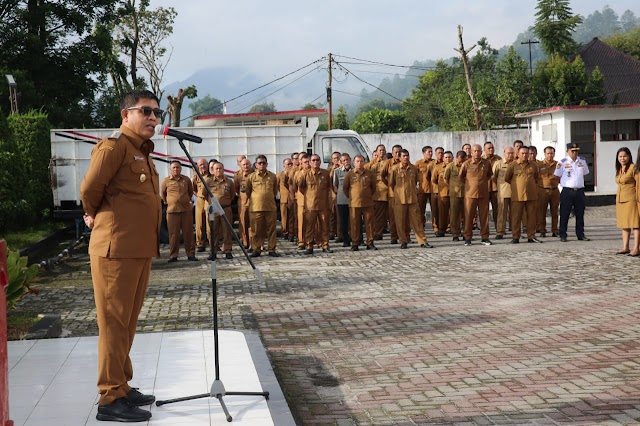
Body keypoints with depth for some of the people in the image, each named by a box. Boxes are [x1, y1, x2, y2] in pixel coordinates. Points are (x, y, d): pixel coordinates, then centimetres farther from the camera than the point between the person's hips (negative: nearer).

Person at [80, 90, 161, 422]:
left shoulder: (142, 151, 19)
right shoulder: (115, 145, -10)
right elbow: (89, 188, -17)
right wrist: (95, 215, 0)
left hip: (140, 250, 9)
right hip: (117, 249, -9)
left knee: (128, 323, 14)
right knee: (114, 323, -5)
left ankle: (122, 387, 24)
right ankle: (111, 399, 0)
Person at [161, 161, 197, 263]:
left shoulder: (186, 180, 7)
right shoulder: (166, 180, 2)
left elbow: (191, 191, 23)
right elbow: (162, 193, 16)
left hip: (186, 210, 1)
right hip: (172, 211, -1)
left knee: (188, 233, 3)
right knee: (173, 234, 0)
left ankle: (191, 254, 9)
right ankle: (173, 255, 6)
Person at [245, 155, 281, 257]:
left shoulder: (272, 176, 7)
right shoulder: (251, 177, 2)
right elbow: (247, 192, 11)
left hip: (270, 207, 1)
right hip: (256, 208, -1)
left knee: (271, 229, 4)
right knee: (256, 230, 2)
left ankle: (271, 249, 11)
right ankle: (256, 249, 10)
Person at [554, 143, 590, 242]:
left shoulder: (582, 161, 9)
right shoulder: (562, 162, -4)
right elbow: (557, 176, 3)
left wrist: (579, 183, 14)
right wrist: (566, 183, 3)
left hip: (580, 191, 4)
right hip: (567, 191, -4)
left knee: (580, 214, 8)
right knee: (564, 214, 0)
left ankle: (580, 235, 16)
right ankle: (563, 235, 6)